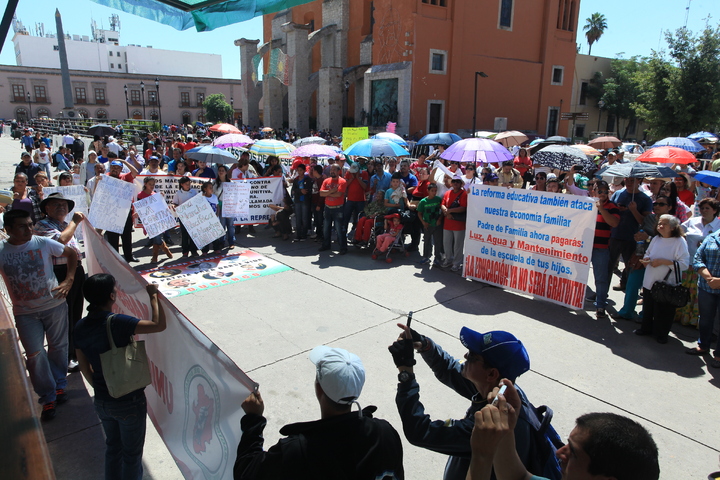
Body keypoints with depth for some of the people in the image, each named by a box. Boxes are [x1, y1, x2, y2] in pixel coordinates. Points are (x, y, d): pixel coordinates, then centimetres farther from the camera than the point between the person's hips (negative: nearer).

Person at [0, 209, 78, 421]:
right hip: (25, 312, 0)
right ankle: (48, 398, 14)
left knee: (58, 348, 13)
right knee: (35, 355, 0)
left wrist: (69, 280, -5)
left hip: (55, 305, 0)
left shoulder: (44, 243, -9)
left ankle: (59, 386, 33)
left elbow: (72, 254, 4)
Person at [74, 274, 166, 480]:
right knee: (132, 453, 17)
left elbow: (85, 368, 4)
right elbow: (159, 325, -30)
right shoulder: (116, 323, -28)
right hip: (129, 402, -6)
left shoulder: (81, 327, -6)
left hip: (102, 401, 6)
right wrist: (153, 296, -17)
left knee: (112, 447, 28)